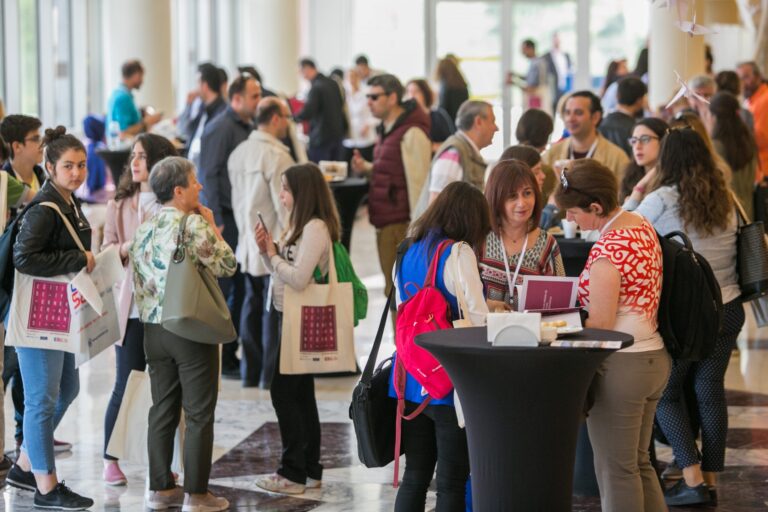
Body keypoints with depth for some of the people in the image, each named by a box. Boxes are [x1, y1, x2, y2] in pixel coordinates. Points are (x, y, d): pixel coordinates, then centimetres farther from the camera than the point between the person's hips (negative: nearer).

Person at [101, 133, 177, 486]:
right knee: (125, 386, 3)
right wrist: (127, 248, -15)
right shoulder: (119, 205, 7)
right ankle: (111, 460, 16)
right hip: (132, 307, 1)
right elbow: (105, 252, 5)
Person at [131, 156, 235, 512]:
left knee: (163, 411, 13)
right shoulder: (194, 224, -15)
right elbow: (227, 265, -10)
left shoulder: (144, 229, 7)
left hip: (154, 327, 7)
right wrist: (213, 226, -2)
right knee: (198, 414, 1)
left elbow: (137, 278, 11)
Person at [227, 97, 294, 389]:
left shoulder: (238, 153, 9)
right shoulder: (276, 156, -16)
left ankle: (250, 373, 16)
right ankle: (271, 374, 0)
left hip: (248, 243, 8)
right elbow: (284, 204, -16)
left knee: (252, 306, 12)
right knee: (273, 309, -2)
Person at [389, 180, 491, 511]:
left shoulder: (407, 252, 10)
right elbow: (477, 320, -17)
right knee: (451, 483, 1)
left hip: (411, 381, 7)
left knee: (414, 478, 13)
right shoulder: (458, 253, -13)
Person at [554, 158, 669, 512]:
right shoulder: (643, 226, 7)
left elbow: (600, 324, -21)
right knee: (639, 463, 18)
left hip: (620, 367, -9)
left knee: (615, 470, 1)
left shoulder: (606, 250, -22)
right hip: (654, 359, 9)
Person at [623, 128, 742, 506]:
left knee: (666, 395, 8)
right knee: (710, 392, 9)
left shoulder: (662, 200, -11)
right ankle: (710, 480, 12)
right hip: (727, 308, 5)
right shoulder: (726, 201, 6)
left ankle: (692, 479, -1)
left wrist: (634, 196, 11)